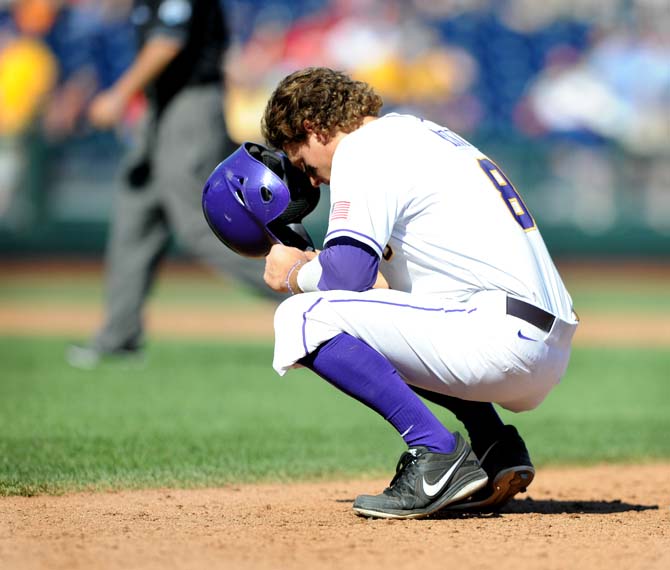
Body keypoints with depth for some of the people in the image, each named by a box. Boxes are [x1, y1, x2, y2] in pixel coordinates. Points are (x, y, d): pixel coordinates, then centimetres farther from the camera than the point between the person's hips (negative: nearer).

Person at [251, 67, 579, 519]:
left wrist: (296, 273, 8)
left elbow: (346, 275, -12)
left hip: (502, 337, -10)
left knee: (303, 318, -12)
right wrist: (318, 265, 25)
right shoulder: (425, 134, 27)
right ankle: (495, 448, 14)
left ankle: (435, 449, -19)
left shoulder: (363, 150, -2)